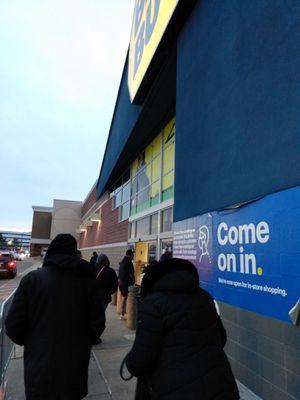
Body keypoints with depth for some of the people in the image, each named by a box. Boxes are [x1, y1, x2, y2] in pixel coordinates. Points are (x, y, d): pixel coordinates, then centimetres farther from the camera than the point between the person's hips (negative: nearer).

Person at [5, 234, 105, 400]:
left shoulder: (31, 279, -13)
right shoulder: (85, 280, -10)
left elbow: (13, 326, -11)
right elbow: (97, 323, -9)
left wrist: (32, 343, 9)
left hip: (40, 364, -1)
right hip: (75, 366, 1)